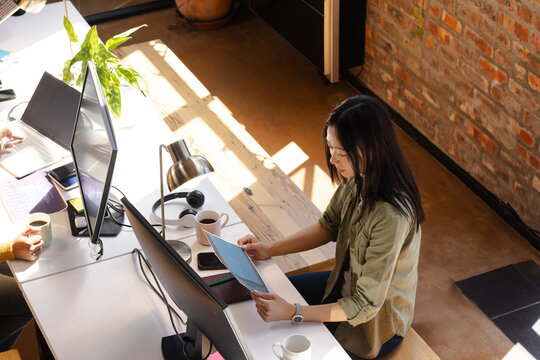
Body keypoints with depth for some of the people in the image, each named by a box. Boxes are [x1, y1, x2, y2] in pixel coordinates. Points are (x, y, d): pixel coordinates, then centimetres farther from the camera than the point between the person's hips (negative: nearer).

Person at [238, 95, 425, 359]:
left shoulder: (390, 217, -39)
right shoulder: (357, 178, -14)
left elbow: (365, 306, -33)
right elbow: (328, 227, 5)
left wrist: (292, 313, -38)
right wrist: (270, 250, -5)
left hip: (376, 325, -7)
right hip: (346, 286, 8)